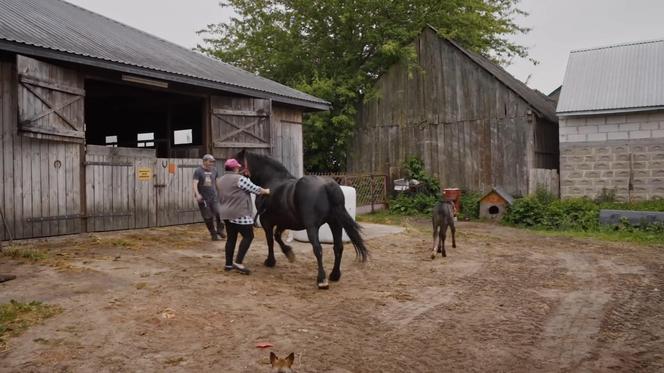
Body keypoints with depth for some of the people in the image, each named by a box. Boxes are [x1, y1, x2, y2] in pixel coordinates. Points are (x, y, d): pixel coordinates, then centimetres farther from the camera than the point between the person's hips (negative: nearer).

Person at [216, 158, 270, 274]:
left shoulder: (220, 181, 11)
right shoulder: (240, 179, -12)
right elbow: (255, 189, -6)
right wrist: (266, 191, 9)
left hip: (226, 213, 8)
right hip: (240, 213, -8)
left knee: (231, 237, 13)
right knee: (248, 236, -2)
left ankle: (228, 264, 15)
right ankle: (238, 262, -8)